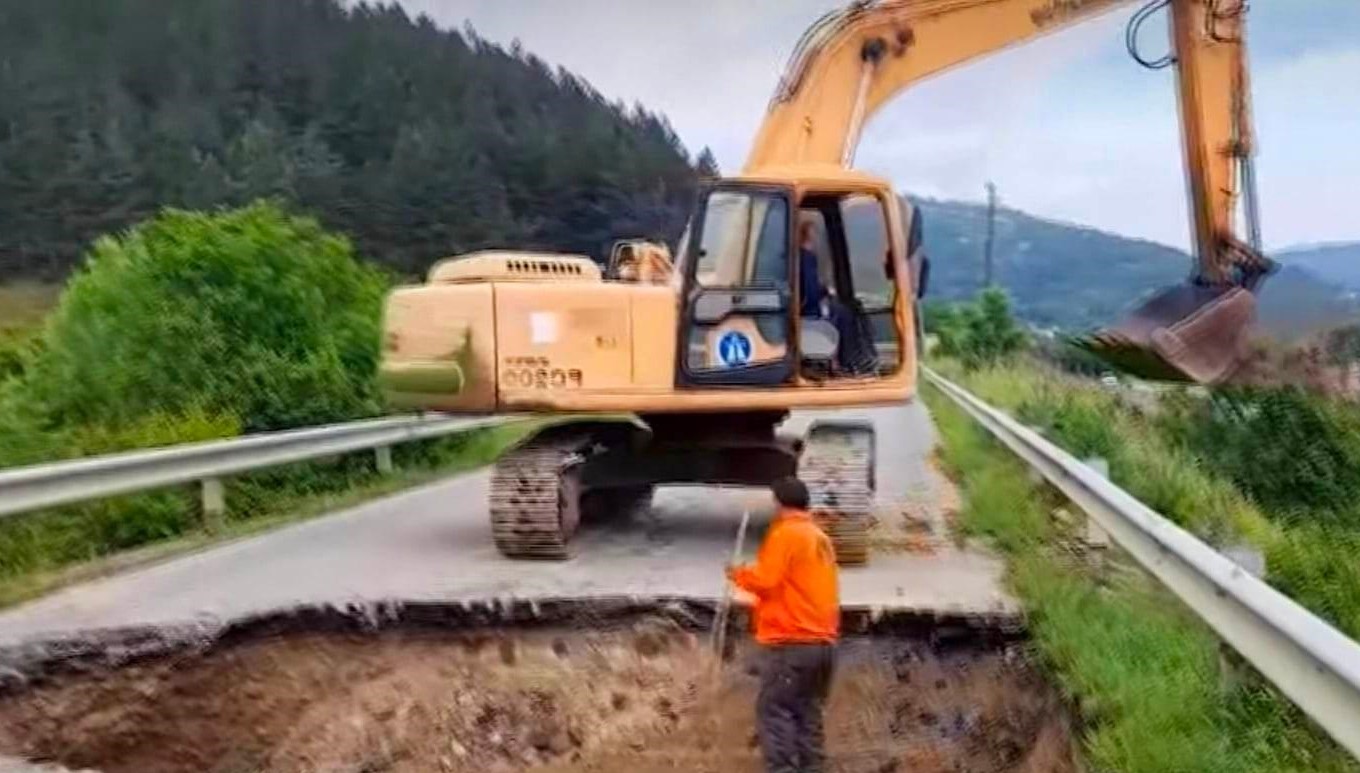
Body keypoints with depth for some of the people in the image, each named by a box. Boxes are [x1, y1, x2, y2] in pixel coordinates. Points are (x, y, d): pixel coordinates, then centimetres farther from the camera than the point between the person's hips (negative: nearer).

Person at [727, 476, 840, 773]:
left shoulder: (785, 533, -8)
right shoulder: (821, 537, 18)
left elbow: (766, 580, -14)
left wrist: (740, 574, 4)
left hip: (790, 641, -8)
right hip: (822, 641, 8)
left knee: (774, 710, -6)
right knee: (807, 713, 10)